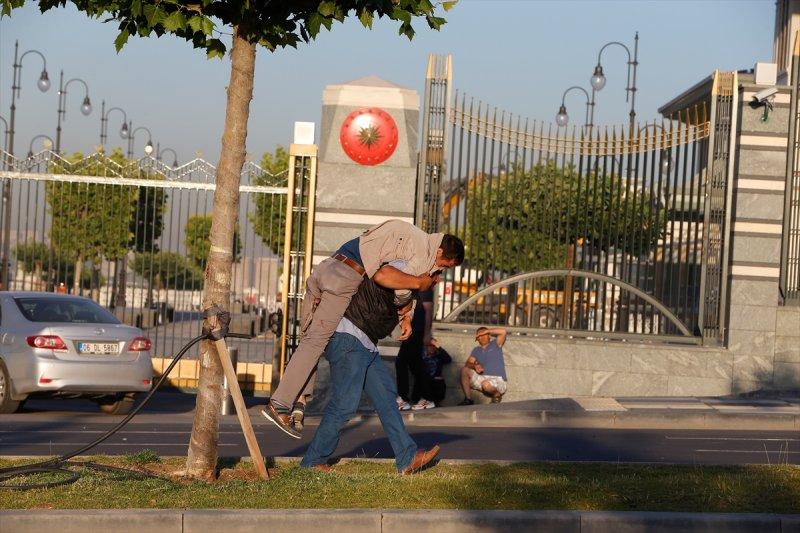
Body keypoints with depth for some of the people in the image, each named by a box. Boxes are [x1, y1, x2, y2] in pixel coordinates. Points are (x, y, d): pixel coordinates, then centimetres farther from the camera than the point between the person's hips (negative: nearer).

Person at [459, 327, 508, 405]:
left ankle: (497, 396, -4)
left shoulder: (495, 344, 7)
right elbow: (468, 364, 6)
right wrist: (474, 366, -16)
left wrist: (486, 331, -3)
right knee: (464, 370, -12)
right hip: (483, 379, 5)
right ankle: (468, 399, -10)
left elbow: (503, 332, -11)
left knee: (486, 384, -38)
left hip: (498, 381, -5)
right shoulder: (476, 350, 20)